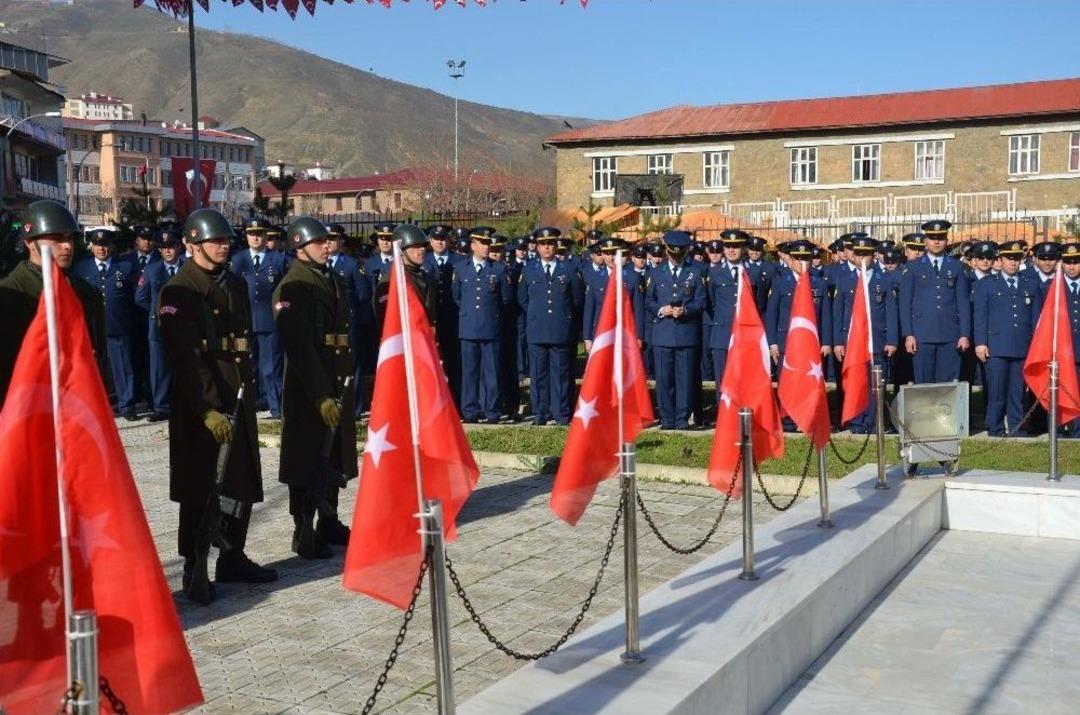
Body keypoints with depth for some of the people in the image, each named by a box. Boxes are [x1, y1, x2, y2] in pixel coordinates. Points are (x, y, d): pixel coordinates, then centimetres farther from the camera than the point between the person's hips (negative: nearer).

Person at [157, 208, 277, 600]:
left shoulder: (236, 285, 13)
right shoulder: (177, 292, -10)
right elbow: (185, 359, -17)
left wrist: (247, 389, 12)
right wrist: (210, 410, -22)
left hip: (239, 398, 7)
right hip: (199, 405, -7)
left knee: (242, 483, 12)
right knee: (200, 490, 1)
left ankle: (232, 558, 25)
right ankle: (193, 568, 13)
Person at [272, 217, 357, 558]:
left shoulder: (335, 281, 13)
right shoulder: (292, 288, -13)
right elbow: (300, 348, -19)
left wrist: (347, 381, 11)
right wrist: (321, 396, -22)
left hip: (338, 385, 8)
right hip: (307, 389, -8)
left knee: (335, 457, 16)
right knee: (308, 461, 0)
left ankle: (329, 524, 29)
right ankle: (303, 533, 10)